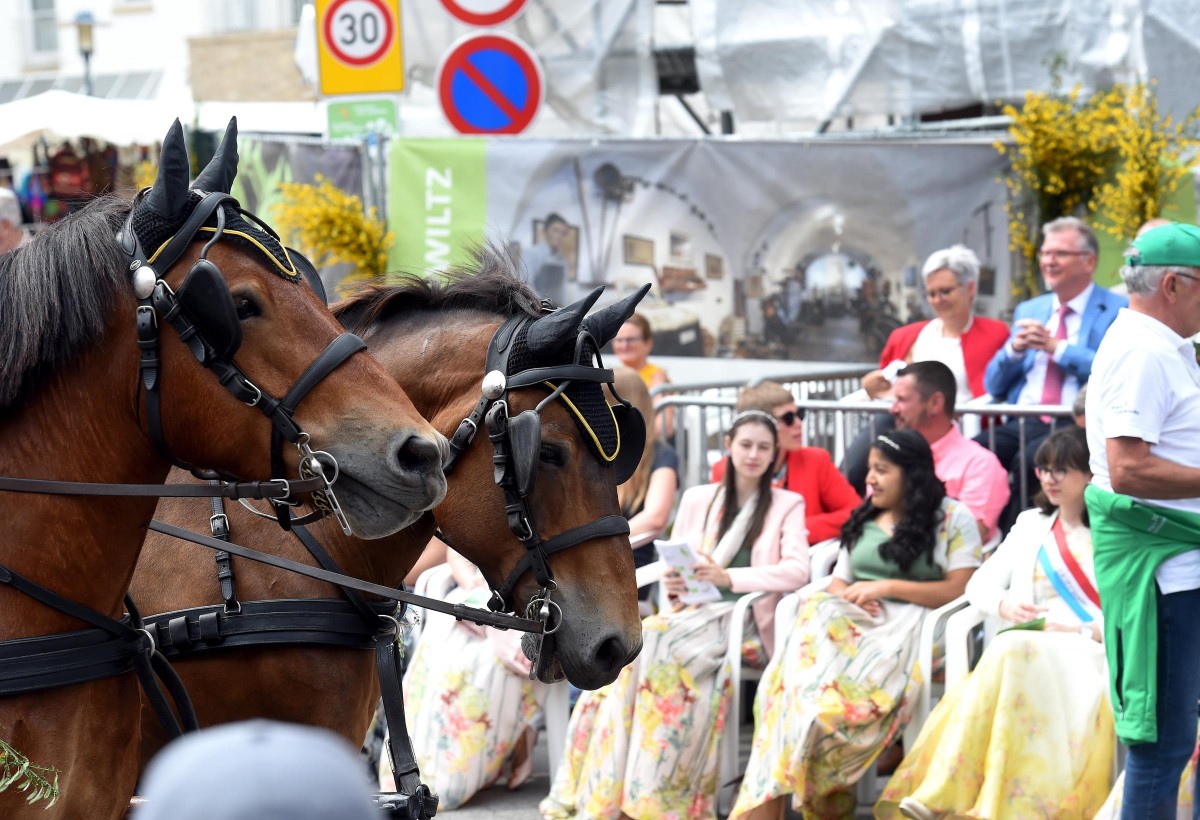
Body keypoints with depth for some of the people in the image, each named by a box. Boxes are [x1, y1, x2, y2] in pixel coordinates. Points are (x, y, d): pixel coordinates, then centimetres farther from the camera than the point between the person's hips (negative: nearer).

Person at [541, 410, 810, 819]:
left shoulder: (787, 506, 10)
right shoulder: (697, 499, 21)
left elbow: (797, 570, -6)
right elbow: (671, 564, 18)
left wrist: (730, 577, -18)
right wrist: (672, 582, -7)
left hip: (745, 617, -4)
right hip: (693, 609, 4)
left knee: (657, 639, -31)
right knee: (637, 644, -29)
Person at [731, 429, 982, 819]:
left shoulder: (953, 518, 6)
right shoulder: (863, 520, 25)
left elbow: (962, 589, -4)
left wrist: (887, 587, -8)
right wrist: (849, 595, -2)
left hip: (909, 626, -5)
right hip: (854, 620, 5)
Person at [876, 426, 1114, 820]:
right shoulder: (1032, 524, 25)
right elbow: (979, 583, 22)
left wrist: (1084, 631, -13)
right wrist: (1004, 606, -1)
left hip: (1090, 651, -4)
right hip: (1029, 647, 4)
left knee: (1014, 652, -35)